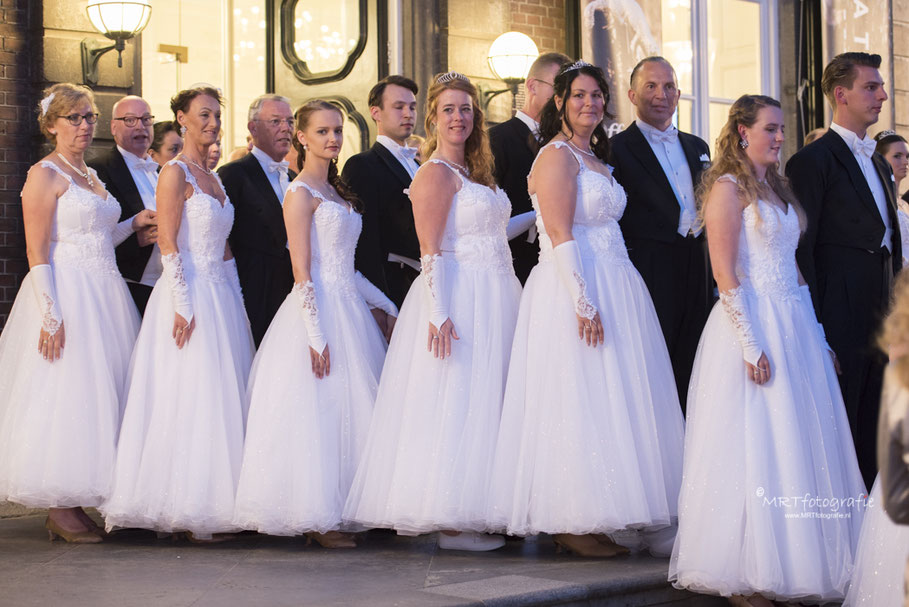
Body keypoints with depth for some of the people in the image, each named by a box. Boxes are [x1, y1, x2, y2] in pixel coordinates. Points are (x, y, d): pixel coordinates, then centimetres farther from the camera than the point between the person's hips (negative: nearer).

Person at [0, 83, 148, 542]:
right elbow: (38, 254, -13)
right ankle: (59, 510, 1)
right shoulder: (45, 175, -7)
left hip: (105, 294, 8)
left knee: (96, 394, 8)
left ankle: (73, 504, 14)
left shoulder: (90, 176, 17)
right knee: (64, 394, -6)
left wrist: (134, 223, 9)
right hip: (67, 296, -8)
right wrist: (50, 315, -21)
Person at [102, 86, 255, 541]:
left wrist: (236, 305, 15)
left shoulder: (213, 178, 17)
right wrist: (183, 306, -20)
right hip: (189, 297, -8)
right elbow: (168, 244, -14)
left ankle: (210, 509, 11)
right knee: (188, 404, -6)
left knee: (218, 405, 7)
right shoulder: (175, 174, -7)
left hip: (221, 299, 8)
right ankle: (185, 515, -2)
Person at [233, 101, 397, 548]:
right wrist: (317, 336, -19)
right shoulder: (300, 193, -8)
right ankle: (317, 519, 1)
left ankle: (337, 512, 13)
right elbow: (302, 272, -14)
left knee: (347, 410, 8)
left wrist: (388, 306, 19)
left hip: (350, 306, 9)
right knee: (318, 411, -5)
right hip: (319, 310, -9)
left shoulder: (335, 191, 17)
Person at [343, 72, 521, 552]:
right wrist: (438, 313, -23)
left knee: (481, 402, 9)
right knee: (455, 404, -7)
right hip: (458, 300, -9)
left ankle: (470, 516, 15)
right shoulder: (436, 173, -9)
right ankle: (451, 525, -3)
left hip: (493, 297, 9)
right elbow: (431, 252, -16)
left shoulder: (474, 172, 18)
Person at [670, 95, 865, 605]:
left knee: (803, 445, 8)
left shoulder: (778, 188, 17)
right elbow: (726, 274, -14)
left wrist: (819, 338, 15)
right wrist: (752, 346, -20)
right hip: (753, 326, -8)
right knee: (754, 452, -6)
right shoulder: (729, 187, -8)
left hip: (796, 327, 8)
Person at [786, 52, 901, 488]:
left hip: (882, 310, 8)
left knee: (872, 423, 12)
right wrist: (814, 323, -16)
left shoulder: (879, 163, 19)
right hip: (841, 309, -8)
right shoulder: (813, 161, -8)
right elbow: (801, 247, -12)